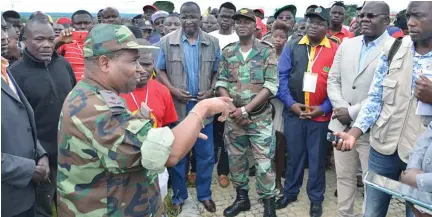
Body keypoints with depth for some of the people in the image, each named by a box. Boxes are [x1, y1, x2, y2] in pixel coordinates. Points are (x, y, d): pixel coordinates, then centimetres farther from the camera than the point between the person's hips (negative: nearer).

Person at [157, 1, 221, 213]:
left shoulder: (212, 42, 3)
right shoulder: (167, 41, -1)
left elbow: (217, 72, 6)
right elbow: (160, 71, 2)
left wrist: (211, 91, -10)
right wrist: (172, 89, -13)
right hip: (176, 105, -1)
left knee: (206, 154, 10)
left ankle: (204, 194, 28)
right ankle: (179, 196, 28)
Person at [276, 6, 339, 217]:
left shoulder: (336, 50, -4)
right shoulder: (292, 47, 3)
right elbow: (281, 77, -1)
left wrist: (324, 108, -13)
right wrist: (290, 103, -10)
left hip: (321, 114, -1)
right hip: (293, 112, 2)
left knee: (317, 157, 11)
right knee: (294, 154, 15)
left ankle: (316, 198, 28)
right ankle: (290, 192, 33)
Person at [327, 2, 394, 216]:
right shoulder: (346, 44, 11)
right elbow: (333, 80, 8)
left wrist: (353, 112, -15)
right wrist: (340, 108, -8)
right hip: (342, 125, 5)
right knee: (344, 177, 16)